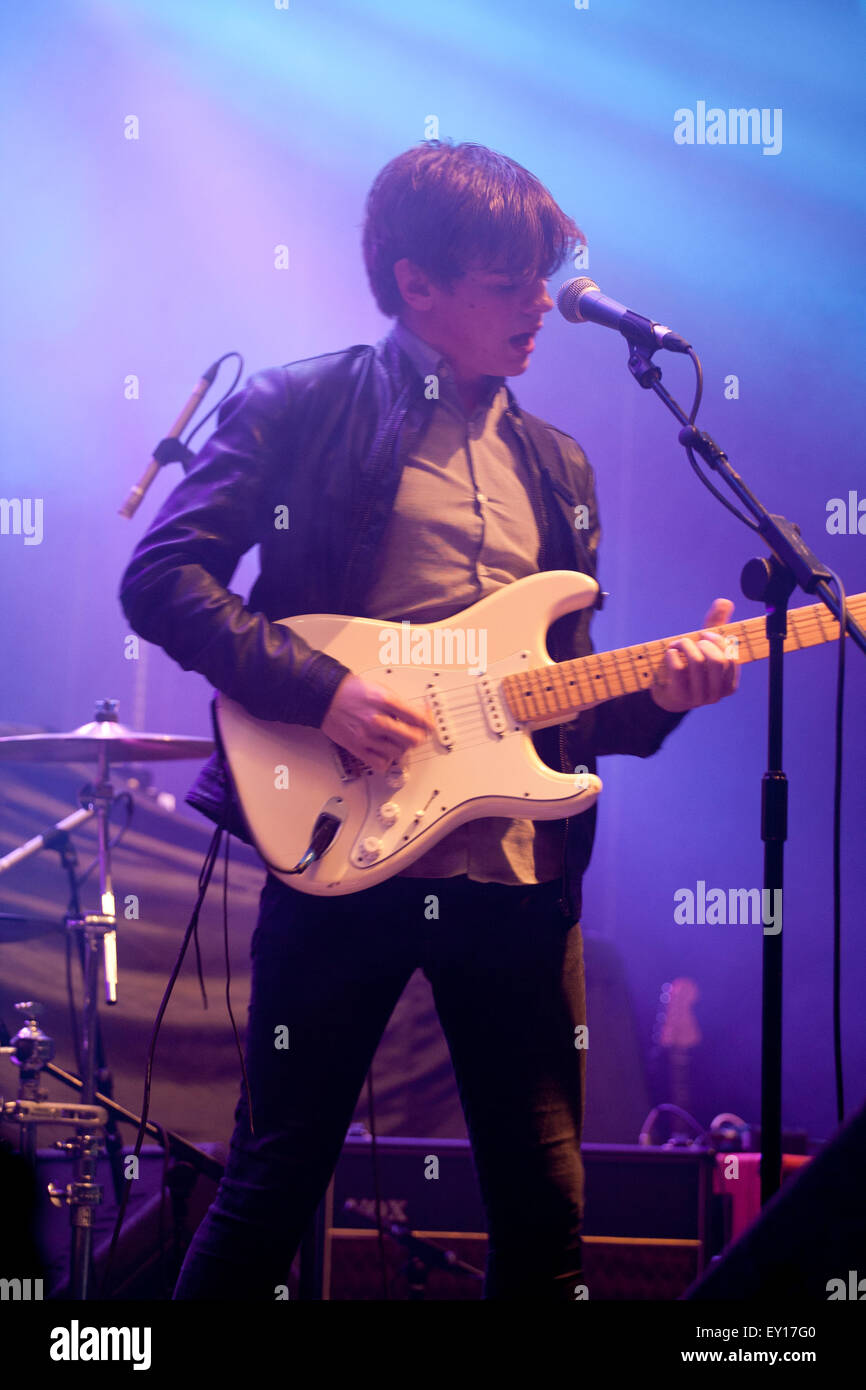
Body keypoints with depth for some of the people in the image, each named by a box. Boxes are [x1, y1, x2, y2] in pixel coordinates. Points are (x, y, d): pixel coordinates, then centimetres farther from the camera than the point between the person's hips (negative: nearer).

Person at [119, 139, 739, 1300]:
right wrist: (320, 690, -16)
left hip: (521, 874, 5)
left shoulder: (554, 465, 19)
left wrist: (657, 694, -1)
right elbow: (161, 576, -6)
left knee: (546, 1211, 5)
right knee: (274, 1184, 0)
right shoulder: (302, 409, 3)